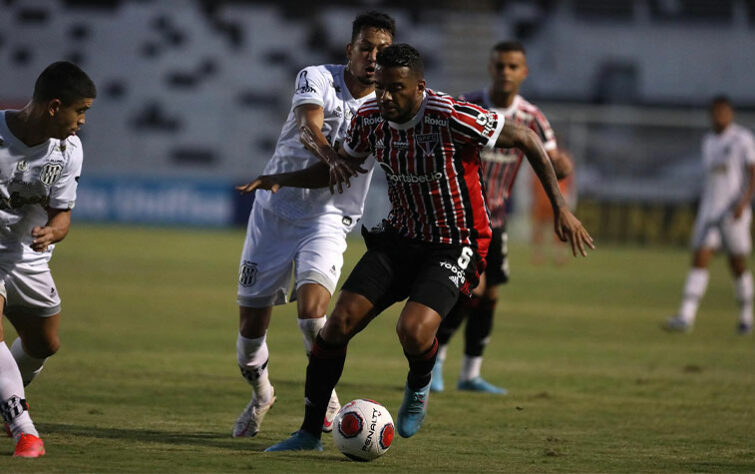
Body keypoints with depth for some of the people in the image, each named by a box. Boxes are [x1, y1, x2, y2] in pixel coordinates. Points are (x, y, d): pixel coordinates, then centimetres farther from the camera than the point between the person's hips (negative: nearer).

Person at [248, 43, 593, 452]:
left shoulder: (452, 118, -25)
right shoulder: (369, 118, -6)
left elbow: (526, 140, -15)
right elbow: (340, 169, 15)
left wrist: (560, 208, -15)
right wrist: (281, 180, -3)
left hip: (453, 247, -5)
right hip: (398, 237, 5)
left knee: (413, 330, -28)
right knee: (339, 322, -9)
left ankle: (419, 387, 11)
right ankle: (310, 433, 4)